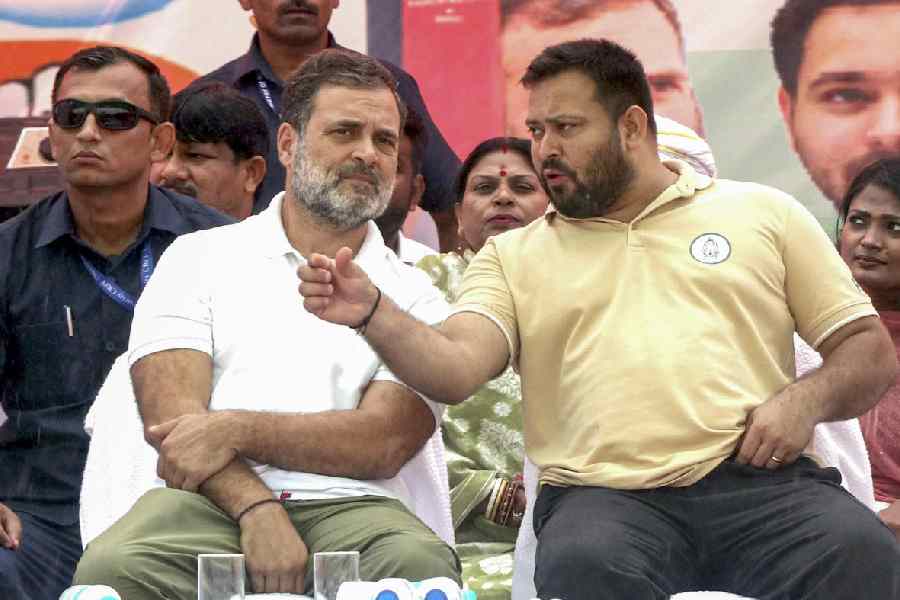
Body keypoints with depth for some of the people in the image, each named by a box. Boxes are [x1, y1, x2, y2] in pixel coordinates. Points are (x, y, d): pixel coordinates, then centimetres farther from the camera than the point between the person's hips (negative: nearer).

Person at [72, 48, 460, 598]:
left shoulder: (414, 296, 17)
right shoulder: (200, 259, 16)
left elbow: (386, 442, 1)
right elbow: (172, 415, 1)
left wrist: (237, 429, -11)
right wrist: (257, 509, -17)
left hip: (350, 509, 0)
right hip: (208, 502, 0)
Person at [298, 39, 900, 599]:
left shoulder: (762, 214, 19)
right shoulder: (512, 256, 21)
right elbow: (454, 371, 3)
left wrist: (806, 399, -5)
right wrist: (373, 314, -16)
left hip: (760, 481, 0)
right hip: (607, 500, 0)